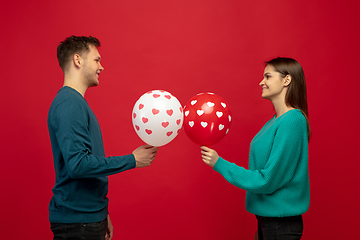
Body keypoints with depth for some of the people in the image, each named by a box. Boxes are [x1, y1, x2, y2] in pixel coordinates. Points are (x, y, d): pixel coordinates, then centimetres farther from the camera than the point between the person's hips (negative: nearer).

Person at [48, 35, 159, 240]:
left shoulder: (76, 102, 13)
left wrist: (101, 215, 19)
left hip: (88, 215, 9)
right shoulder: (70, 103, -17)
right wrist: (132, 160, -18)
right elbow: (77, 164, -26)